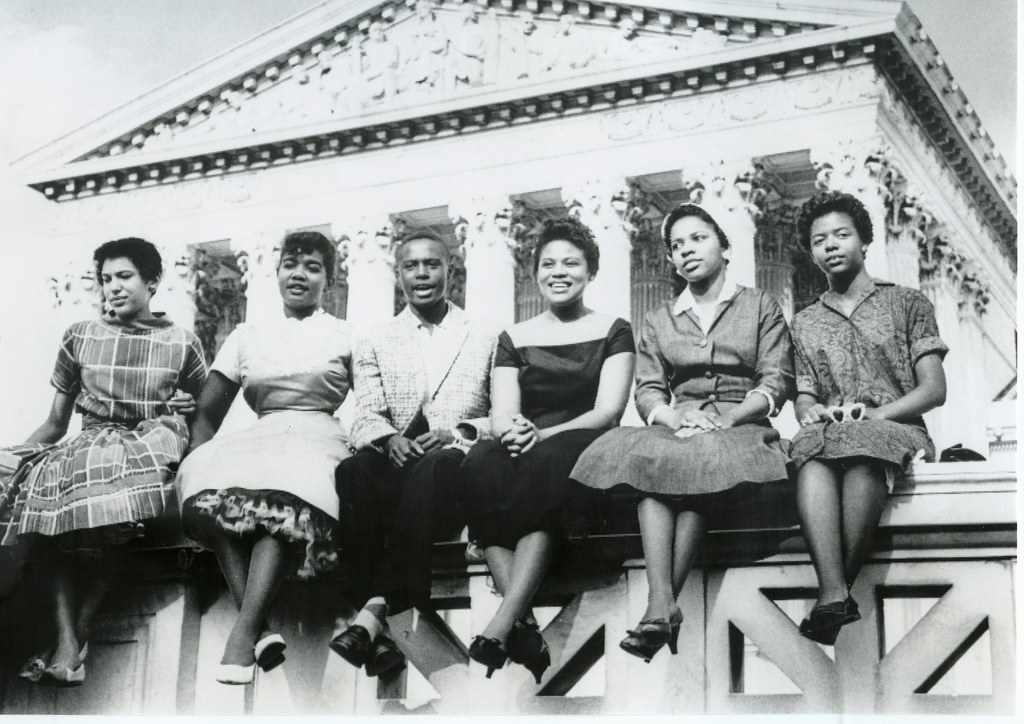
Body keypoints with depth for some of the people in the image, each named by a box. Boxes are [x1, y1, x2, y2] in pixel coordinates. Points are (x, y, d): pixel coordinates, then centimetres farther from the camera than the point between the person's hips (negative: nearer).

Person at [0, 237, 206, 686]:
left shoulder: (182, 344, 10)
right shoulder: (80, 337, 14)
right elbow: (55, 424, 16)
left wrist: (189, 409, -3)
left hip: (152, 445, -2)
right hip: (89, 444, 2)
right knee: (46, 480, -33)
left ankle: (76, 635, -28)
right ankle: (68, 642, -37)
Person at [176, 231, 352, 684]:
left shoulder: (346, 336, 15)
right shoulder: (246, 336, 22)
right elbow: (207, 413, 18)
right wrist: (192, 460, 2)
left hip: (318, 442, -2)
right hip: (257, 442, 3)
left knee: (284, 495, -38)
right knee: (211, 489, -32)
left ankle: (243, 631, -41)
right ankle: (260, 630, -38)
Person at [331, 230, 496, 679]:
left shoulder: (486, 339, 18)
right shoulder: (374, 344, 22)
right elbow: (366, 418, 9)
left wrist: (462, 432, -10)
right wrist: (389, 438, -14)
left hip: (458, 462, -2)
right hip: (396, 463, 2)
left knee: (431, 470, -39)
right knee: (353, 471, -35)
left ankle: (375, 611, -44)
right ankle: (377, 629, -42)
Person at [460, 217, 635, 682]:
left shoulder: (613, 332, 12)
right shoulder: (514, 339, 20)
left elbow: (607, 411, -2)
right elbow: (502, 415, 8)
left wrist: (540, 435, -19)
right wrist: (511, 432, -19)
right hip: (525, 452, 2)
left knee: (544, 464, -38)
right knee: (482, 462, -33)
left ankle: (499, 628, -44)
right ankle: (523, 626, -43)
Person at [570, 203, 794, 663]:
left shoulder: (760, 307, 15)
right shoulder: (658, 322, 24)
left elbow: (777, 382, 4)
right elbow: (647, 391, 12)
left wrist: (727, 419, -13)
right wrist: (673, 416, -11)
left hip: (740, 426, -2)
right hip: (678, 426, 2)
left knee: (702, 458, -38)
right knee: (650, 457, -35)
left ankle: (660, 606, -43)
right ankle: (661, 605, -48)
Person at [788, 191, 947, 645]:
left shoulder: (908, 304, 15)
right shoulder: (805, 323, 25)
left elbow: (933, 390, 5)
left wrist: (875, 413, -13)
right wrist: (810, 411, -9)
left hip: (895, 426, -2)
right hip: (829, 429, 2)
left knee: (862, 452, -40)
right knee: (813, 454, -37)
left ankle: (832, 594, -41)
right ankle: (835, 594, -52)